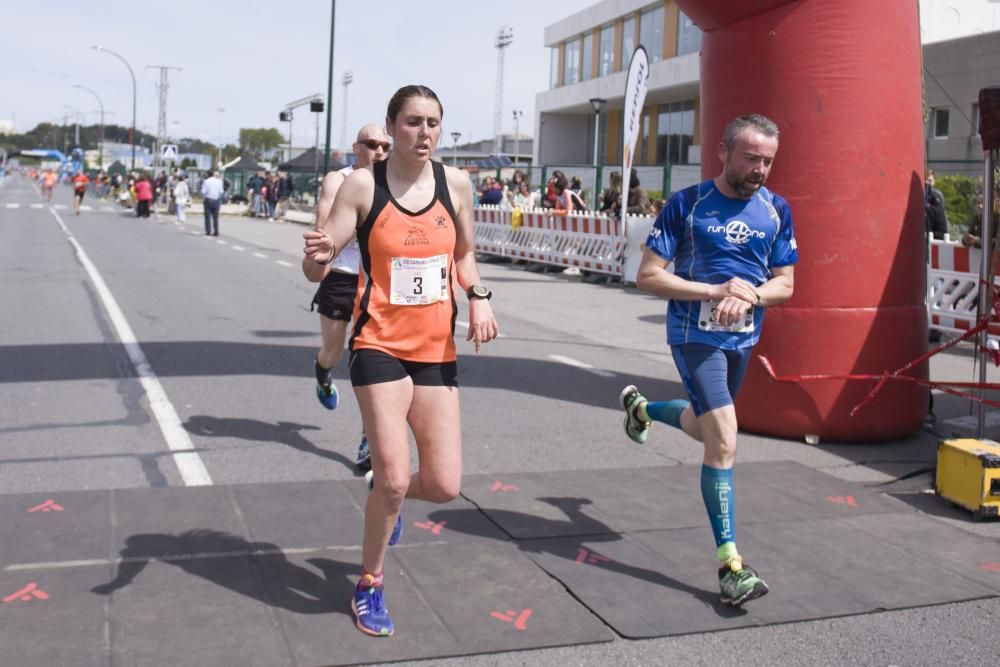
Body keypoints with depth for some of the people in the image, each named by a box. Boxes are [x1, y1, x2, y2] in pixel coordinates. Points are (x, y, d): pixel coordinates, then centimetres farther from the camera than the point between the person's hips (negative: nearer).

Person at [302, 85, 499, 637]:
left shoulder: (455, 183, 2)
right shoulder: (362, 185, -8)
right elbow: (318, 268, -8)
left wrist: (477, 297, -2)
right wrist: (318, 256, -32)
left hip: (437, 348, 4)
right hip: (380, 345, -4)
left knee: (445, 485, 1)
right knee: (394, 478, -11)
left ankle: (386, 494, 38)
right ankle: (369, 588, 16)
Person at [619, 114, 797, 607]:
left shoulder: (776, 210, 1)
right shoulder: (686, 205, -11)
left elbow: (785, 285, 3)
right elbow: (647, 277, -13)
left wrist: (748, 297, -19)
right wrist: (717, 291, -21)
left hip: (743, 338, 6)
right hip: (696, 336, -6)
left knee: (705, 427, 24)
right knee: (724, 442, -14)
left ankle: (640, 408, 56)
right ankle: (729, 562, -5)